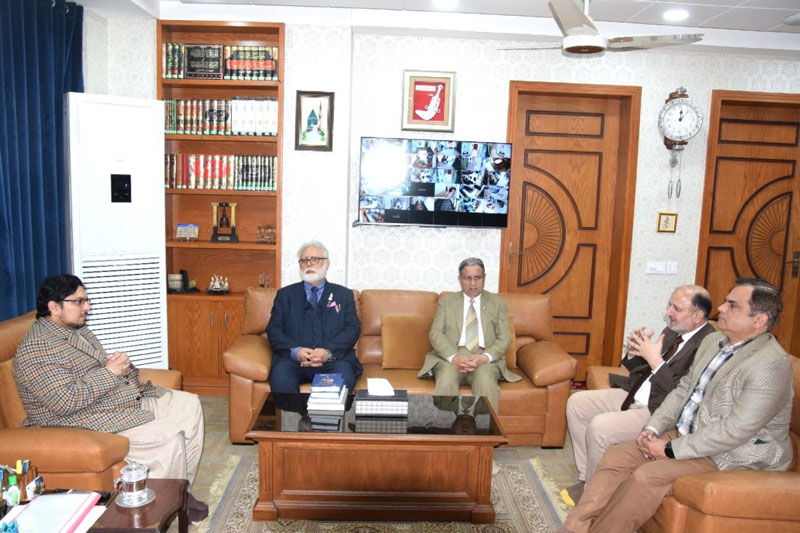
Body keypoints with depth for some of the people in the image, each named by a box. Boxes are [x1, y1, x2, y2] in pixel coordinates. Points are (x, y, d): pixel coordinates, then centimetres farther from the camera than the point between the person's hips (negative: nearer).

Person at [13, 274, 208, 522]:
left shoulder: (78, 330, 12)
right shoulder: (35, 350, -18)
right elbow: (65, 402, -27)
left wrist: (121, 365, 0)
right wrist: (110, 372, -20)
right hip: (92, 422, -10)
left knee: (190, 405, 3)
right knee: (169, 437, -25)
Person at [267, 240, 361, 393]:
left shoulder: (344, 294, 17)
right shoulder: (285, 294, 18)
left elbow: (353, 328, 6)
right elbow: (274, 330, 9)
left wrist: (329, 352, -12)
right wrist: (295, 351, -11)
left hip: (334, 358, 0)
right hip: (293, 358, 0)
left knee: (344, 377, -32)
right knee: (280, 377, -32)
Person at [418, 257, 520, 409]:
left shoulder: (498, 303, 16)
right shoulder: (446, 301, 16)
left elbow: (504, 339, 7)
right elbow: (435, 334, 4)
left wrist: (485, 357, -14)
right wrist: (454, 357, -16)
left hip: (485, 359, 0)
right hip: (450, 357, 0)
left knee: (486, 385, -34)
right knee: (446, 384, -33)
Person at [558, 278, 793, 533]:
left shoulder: (771, 366, -21)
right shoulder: (713, 341, 7)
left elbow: (735, 430, -25)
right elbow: (682, 390, 13)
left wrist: (671, 450, -20)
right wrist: (652, 429, -2)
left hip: (732, 456, -8)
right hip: (684, 435, 9)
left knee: (647, 476, -27)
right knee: (616, 456, -7)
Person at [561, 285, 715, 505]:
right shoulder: (673, 331, 9)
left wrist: (655, 360, -23)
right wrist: (633, 353, -4)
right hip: (635, 396, 10)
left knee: (599, 427, -25)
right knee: (576, 403, 3)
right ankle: (587, 476, 12)